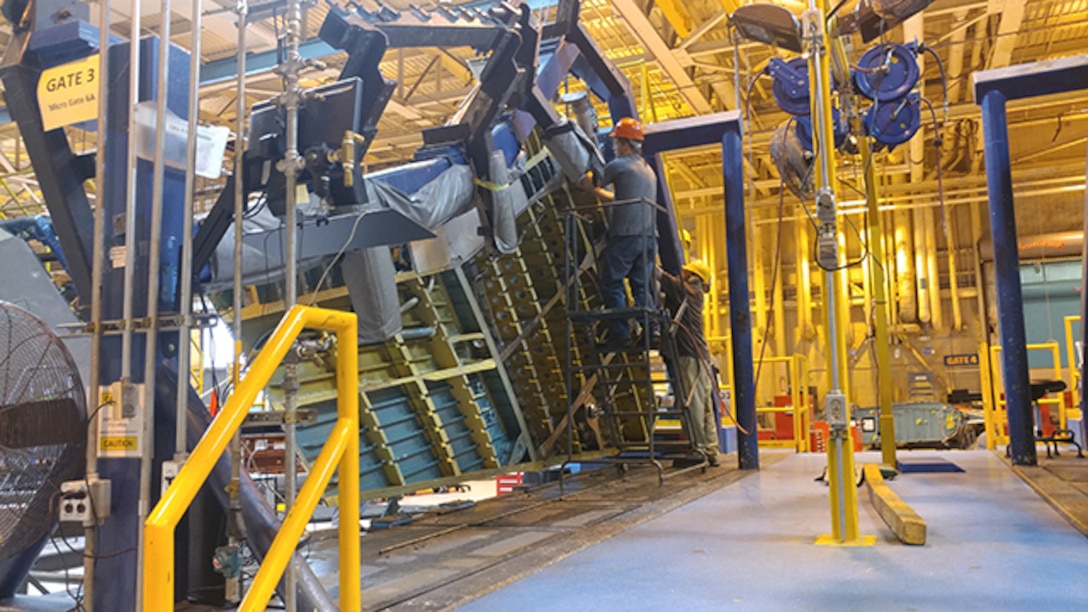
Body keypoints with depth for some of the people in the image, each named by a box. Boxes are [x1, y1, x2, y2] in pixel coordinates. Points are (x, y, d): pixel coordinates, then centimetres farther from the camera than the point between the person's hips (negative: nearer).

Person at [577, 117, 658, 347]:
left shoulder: (618, 165, -6)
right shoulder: (649, 170, 20)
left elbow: (586, 183, 2)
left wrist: (587, 179, 25)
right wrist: (594, 190, 33)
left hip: (625, 236, -7)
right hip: (647, 237, 7)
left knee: (612, 284, 1)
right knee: (642, 286, 10)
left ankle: (620, 333, -2)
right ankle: (650, 331, 7)